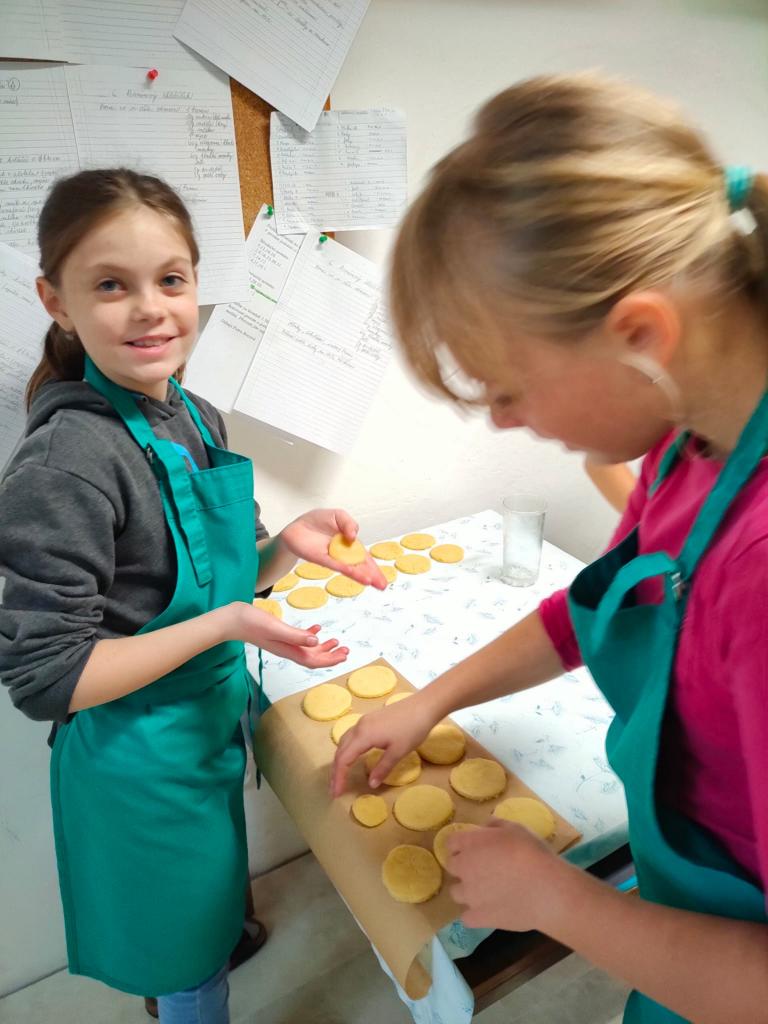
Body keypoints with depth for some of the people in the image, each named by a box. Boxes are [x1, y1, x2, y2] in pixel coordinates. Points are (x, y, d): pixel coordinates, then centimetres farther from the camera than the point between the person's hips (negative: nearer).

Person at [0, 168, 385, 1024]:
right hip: (139, 764, -7)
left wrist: (286, 544, -11)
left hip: (211, 722, 7)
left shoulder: (196, 420, -3)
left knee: (209, 920, 32)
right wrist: (226, 626, -28)